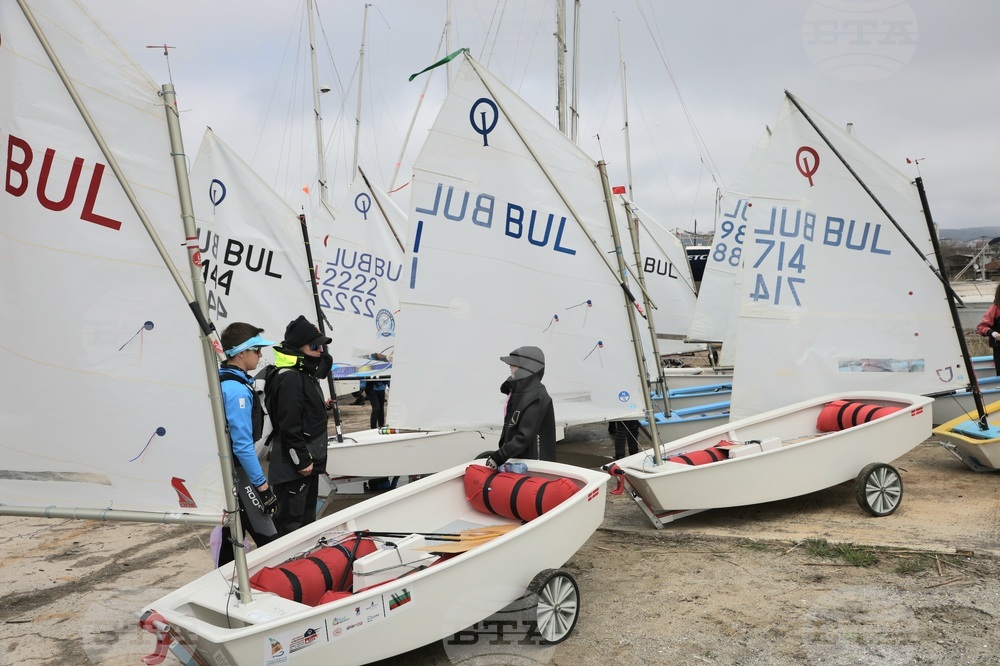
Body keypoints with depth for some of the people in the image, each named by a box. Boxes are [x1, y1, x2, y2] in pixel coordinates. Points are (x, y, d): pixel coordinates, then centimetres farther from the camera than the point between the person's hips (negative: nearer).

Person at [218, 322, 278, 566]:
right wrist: (263, 486, -21)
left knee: (232, 536, 17)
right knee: (269, 541, -10)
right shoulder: (237, 390, -20)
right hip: (236, 473, -10)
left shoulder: (222, 380, 10)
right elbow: (243, 445, -24)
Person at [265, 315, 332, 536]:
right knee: (290, 523, -5)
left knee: (307, 516, 20)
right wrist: (302, 460, -20)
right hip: (293, 466, -11)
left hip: (309, 460, 11)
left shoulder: (306, 374, 10)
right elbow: (289, 426, -24)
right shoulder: (289, 378, -20)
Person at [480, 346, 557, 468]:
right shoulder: (517, 390, 9)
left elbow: (525, 437, -24)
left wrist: (500, 456, -24)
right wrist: (499, 453, 10)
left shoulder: (537, 397, -20)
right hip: (516, 457, 9)